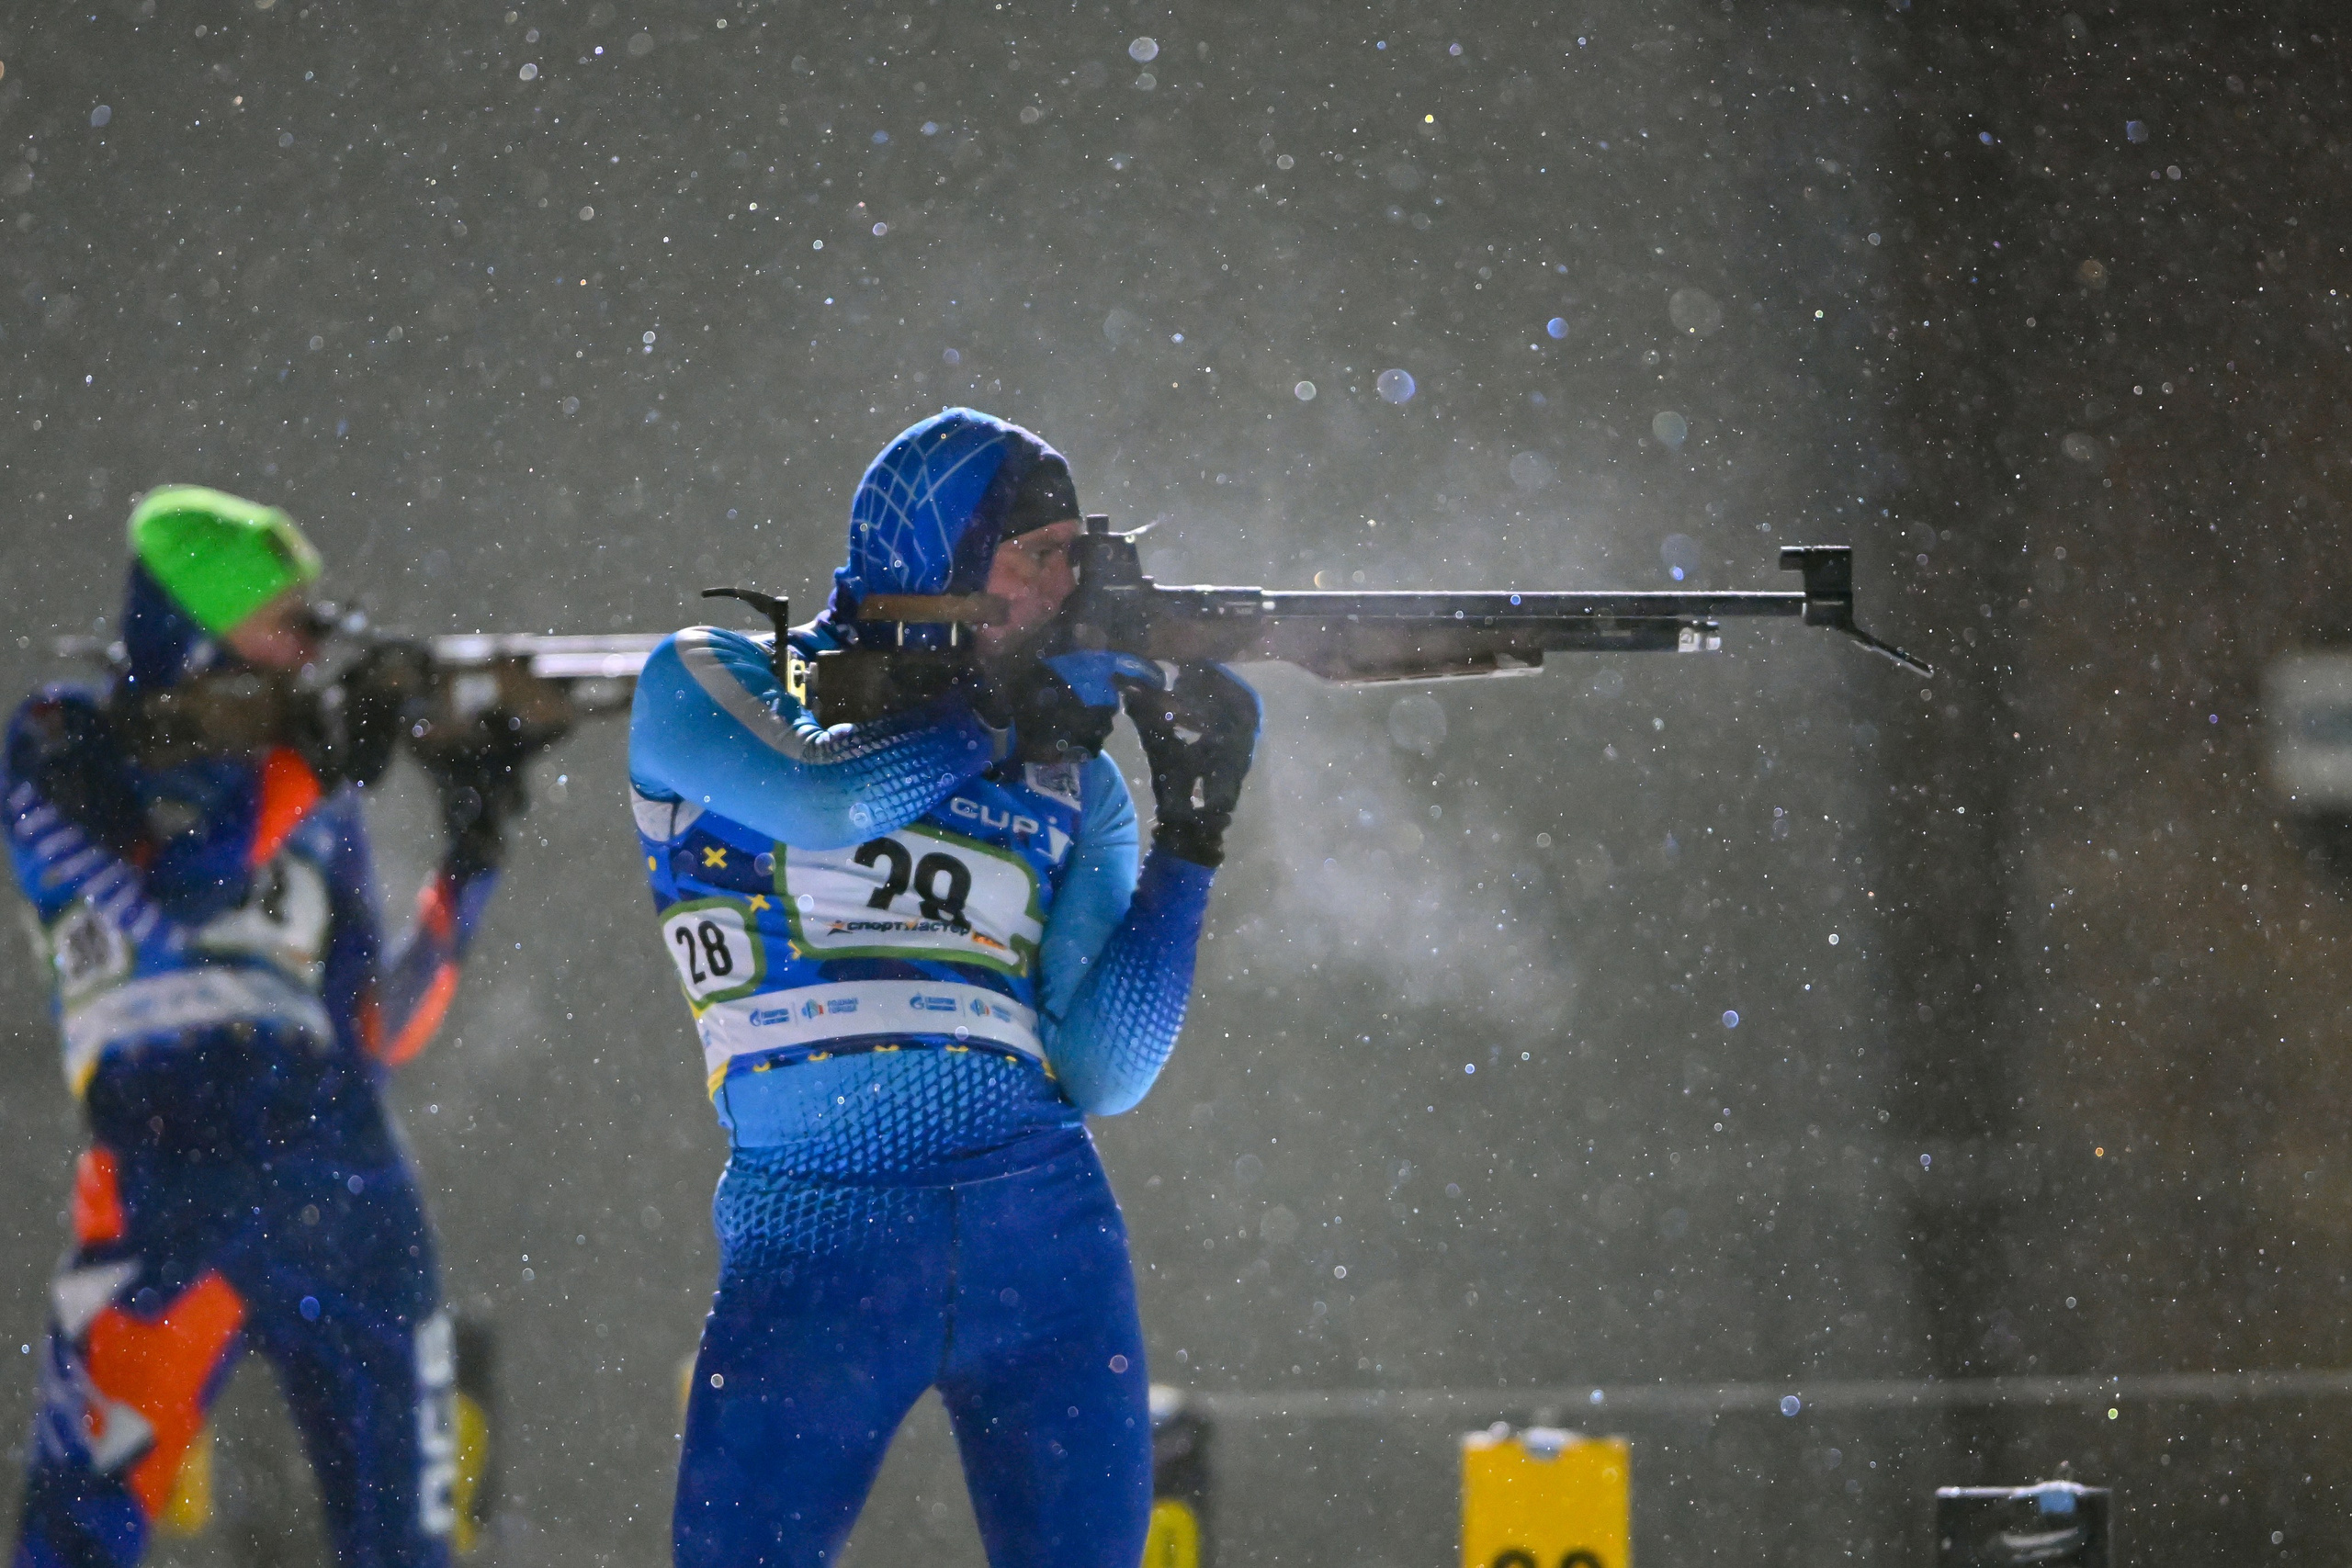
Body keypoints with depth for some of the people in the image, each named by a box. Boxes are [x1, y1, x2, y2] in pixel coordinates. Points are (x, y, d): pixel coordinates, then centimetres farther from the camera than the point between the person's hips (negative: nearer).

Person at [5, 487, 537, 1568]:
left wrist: (470, 865, 8)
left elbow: (376, 1032, 16)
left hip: (350, 1187, 5)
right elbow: (166, 908, -13)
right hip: (168, 1185, -5)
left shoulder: (308, 782, 19)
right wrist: (311, 772, -10)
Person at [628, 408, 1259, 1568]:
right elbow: (824, 792, -18)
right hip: (811, 1244, -3)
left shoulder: (1075, 778, 12)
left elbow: (1102, 1073, 3)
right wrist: (1010, 713, -4)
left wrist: (1192, 834, -4)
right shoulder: (711, 684, 5)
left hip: (1042, 1229, 3)